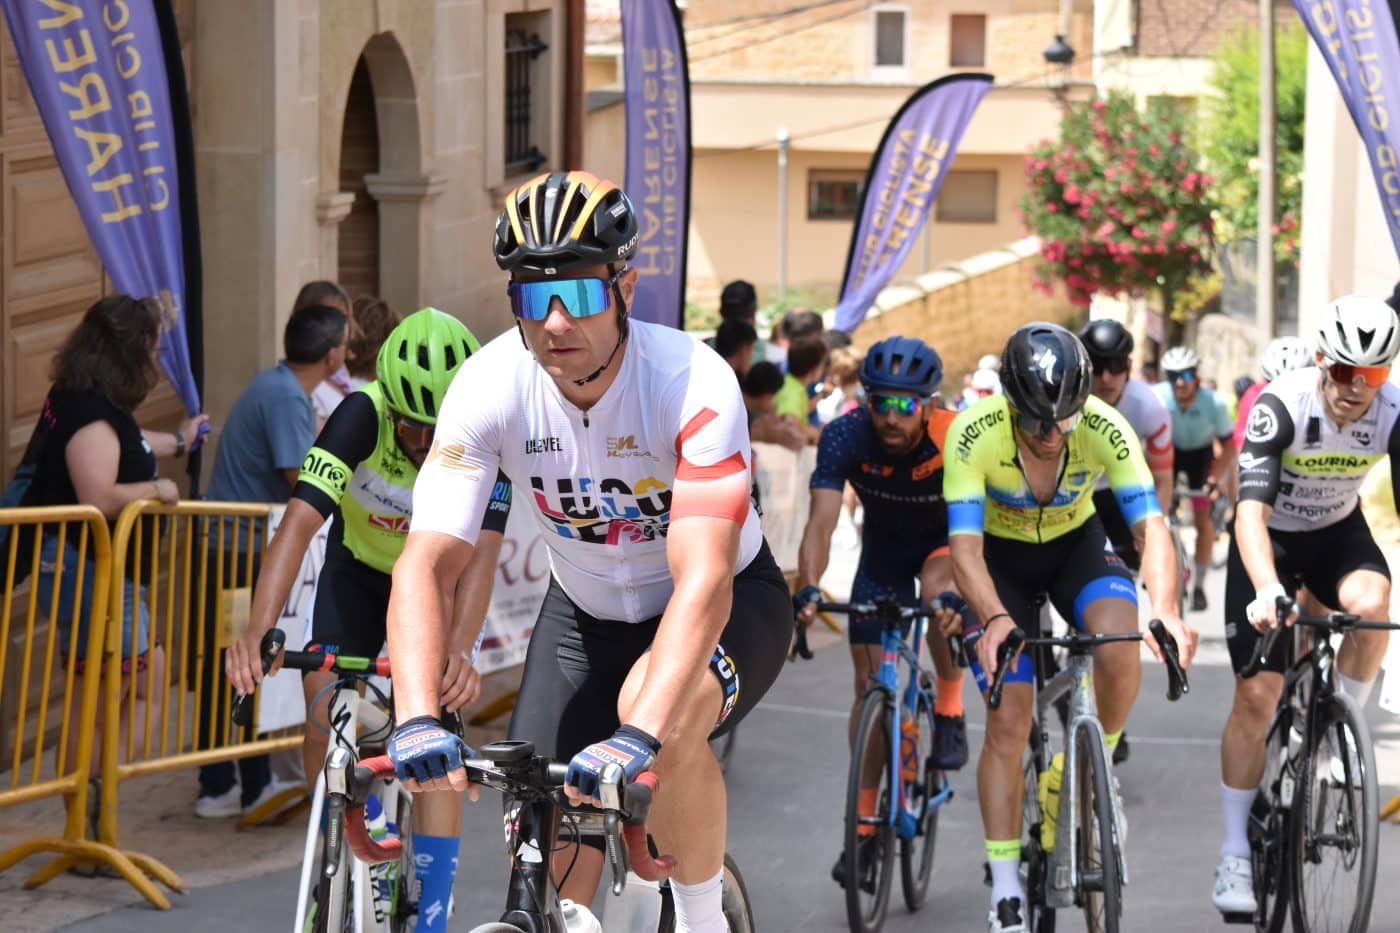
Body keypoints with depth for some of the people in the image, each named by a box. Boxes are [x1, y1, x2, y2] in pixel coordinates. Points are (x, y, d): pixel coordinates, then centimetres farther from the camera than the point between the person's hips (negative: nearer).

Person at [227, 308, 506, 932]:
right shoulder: (362, 417, -32)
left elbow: (481, 555, -40)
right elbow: (300, 522, -42)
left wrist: (459, 647, -59)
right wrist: (258, 630, -57)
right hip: (357, 572, 1)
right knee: (323, 722, -15)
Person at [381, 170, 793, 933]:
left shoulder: (695, 383, -33)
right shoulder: (488, 388, -23)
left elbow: (703, 580, -42)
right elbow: (424, 565, -29)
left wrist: (639, 737, -57)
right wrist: (417, 719, -47)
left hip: (726, 605, -4)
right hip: (587, 610, 4)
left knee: (653, 708, -35)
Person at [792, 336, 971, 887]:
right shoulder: (846, 437, -28)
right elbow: (822, 520, -35)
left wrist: (965, 593, -59)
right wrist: (808, 589, -52)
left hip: (944, 541, -2)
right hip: (884, 548, 2)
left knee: (940, 588, -37)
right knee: (870, 683, -2)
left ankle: (950, 712, -13)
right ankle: (864, 823, 10)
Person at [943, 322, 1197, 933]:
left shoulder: (1105, 429, -28)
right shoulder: (974, 434, -32)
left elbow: (1150, 525, -32)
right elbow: (964, 546, -34)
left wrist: (1165, 610, -50)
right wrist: (996, 619, -53)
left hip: (1077, 546, 1)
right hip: (1001, 558, -1)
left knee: (1119, 647, -31)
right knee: (1008, 723, -10)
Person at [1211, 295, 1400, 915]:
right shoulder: (1280, 405, -30)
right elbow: (1251, 508, -38)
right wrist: (1267, 590, -55)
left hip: (1337, 532, 2)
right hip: (1269, 540, -2)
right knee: (1257, 695, -10)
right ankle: (1234, 856, 0)